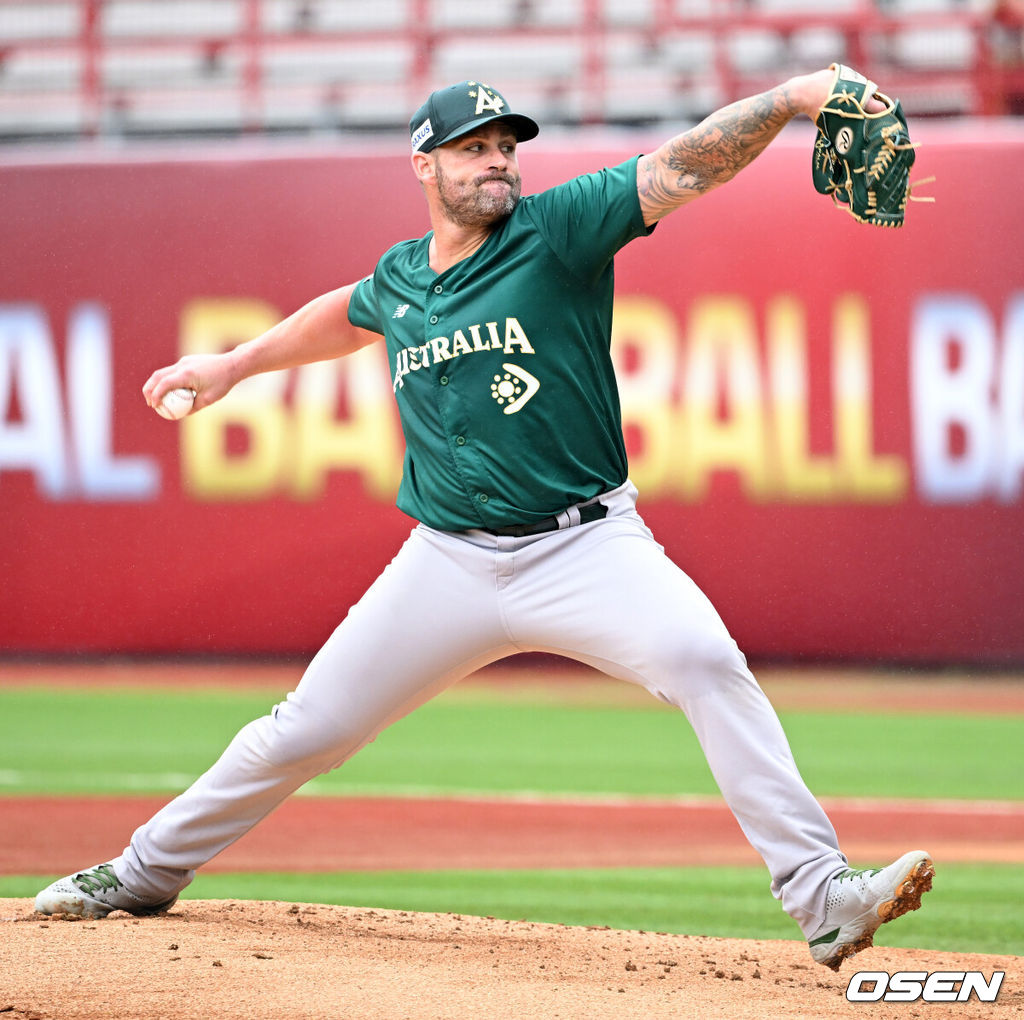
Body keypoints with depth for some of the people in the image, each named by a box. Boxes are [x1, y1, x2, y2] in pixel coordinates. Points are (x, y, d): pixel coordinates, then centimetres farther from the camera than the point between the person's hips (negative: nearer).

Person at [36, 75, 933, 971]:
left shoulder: (556, 231, -7)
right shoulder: (399, 279, 7)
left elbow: (688, 166, -21)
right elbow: (351, 315, 33)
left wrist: (791, 96, -36)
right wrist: (237, 363, 35)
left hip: (585, 550, -4)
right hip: (449, 562, 4)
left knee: (706, 662, -29)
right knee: (305, 730, 9)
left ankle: (822, 898, -31)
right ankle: (146, 873, 30)